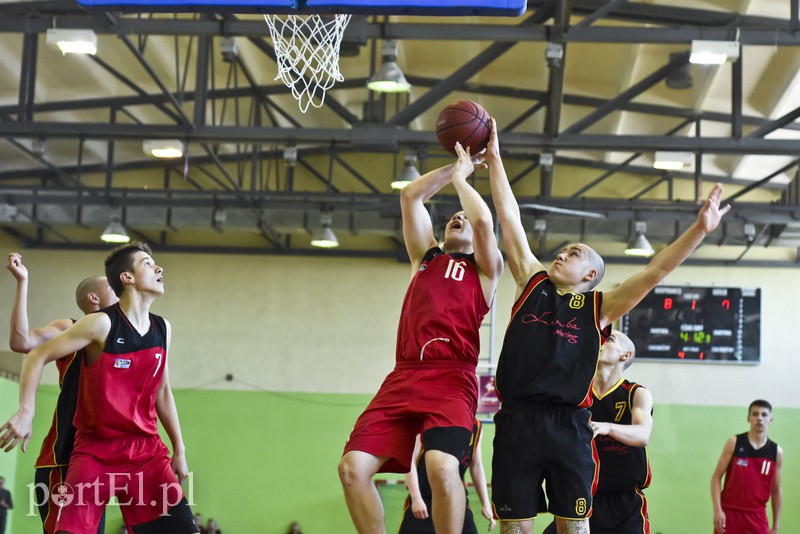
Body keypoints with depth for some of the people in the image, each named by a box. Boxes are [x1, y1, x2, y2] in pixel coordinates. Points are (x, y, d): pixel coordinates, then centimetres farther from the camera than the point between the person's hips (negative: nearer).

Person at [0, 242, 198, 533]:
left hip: (147, 450, 5)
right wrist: (26, 412, -19)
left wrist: (179, 449, 17)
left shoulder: (162, 329, 8)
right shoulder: (101, 324, -9)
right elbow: (37, 356, -7)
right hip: (96, 450, -5)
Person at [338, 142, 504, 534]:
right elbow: (410, 197, 24)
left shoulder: (484, 267, 16)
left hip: (451, 378, -5)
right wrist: (455, 166, 26)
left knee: (442, 466, -30)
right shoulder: (425, 258, 28)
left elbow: (483, 221, -3)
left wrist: (461, 175, 12)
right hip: (403, 376, 5)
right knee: (353, 467, -11)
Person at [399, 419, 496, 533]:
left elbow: (476, 467, 15)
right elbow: (410, 461, -9)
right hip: (423, 500, -4)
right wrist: (416, 498, -18)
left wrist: (485, 504, 12)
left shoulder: (476, 426, 7)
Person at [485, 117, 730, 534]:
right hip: (516, 421, 1)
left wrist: (699, 230, -9)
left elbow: (654, 272, 1)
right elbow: (510, 219, 15)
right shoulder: (533, 283, 14)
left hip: (568, 425, -1)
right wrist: (494, 160, 16)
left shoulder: (600, 307, 9)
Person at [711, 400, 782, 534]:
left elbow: (776, 490, 10)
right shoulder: (734, 443, -4)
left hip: (757, 516, 2)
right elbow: (716, 477, -2)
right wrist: (717, 510, -13)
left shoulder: (776, 451, 3)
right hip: (729, 513, -2)